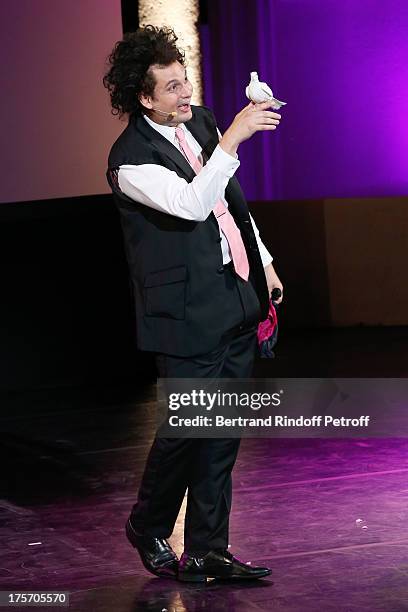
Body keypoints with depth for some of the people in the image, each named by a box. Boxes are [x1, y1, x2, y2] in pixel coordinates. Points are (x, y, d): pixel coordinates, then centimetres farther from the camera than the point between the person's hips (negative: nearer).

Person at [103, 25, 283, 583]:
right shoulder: (130, 158, -15)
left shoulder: (201, 121, 9)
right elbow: (193, 205, -28)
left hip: (237, 301, 7)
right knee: (186, 429, -1)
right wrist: (233, 137, -29)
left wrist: (263, 264, 20)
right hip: (189, 316, -7)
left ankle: (207, 549, 19)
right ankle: (148, 527, 25)